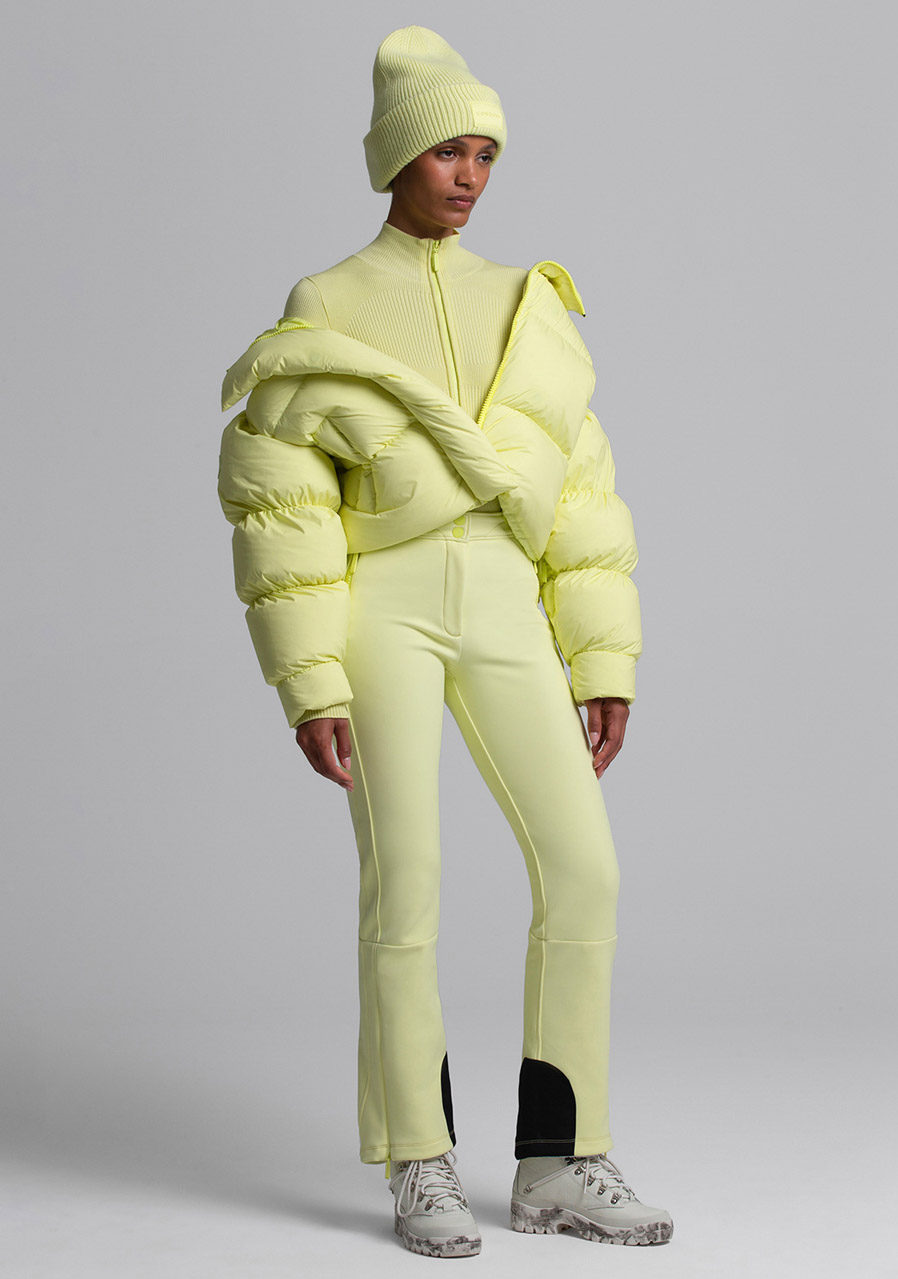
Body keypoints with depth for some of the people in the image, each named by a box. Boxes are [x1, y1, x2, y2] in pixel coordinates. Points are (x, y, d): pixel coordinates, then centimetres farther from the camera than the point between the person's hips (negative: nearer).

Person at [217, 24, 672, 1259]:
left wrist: (605, 667, 7)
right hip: (380, 611, -4)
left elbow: (577, 498, 13)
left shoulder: (524, 310, 16)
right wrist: (309, 689, -13)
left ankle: (560, 1167, 3)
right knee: (406, 886, -12)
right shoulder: (322, 315, 1)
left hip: (498, 616, 4)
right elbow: (280, 509, -5)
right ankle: (423, 1174, 2)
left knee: (583, 871, -7)